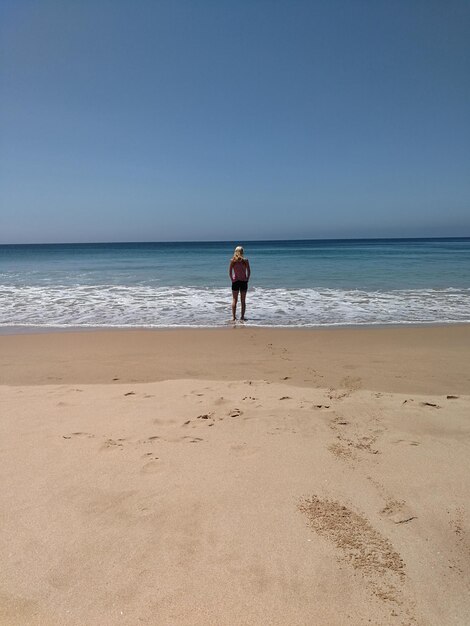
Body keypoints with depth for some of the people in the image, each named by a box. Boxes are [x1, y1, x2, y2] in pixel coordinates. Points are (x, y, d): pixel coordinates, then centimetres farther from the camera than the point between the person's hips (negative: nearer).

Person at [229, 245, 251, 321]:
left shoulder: (232, 261, -5)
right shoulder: (245, 261, -6)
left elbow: (230, 272, -5)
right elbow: (249, 271, -3)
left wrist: (232, 280, 3)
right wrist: (247, 279, 5)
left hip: (235, 282, 0)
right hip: (244, 282, 0)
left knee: (234, 300, 9)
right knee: (243, 300, 9)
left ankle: (233, 317, 8)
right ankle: (242, 317, 10)